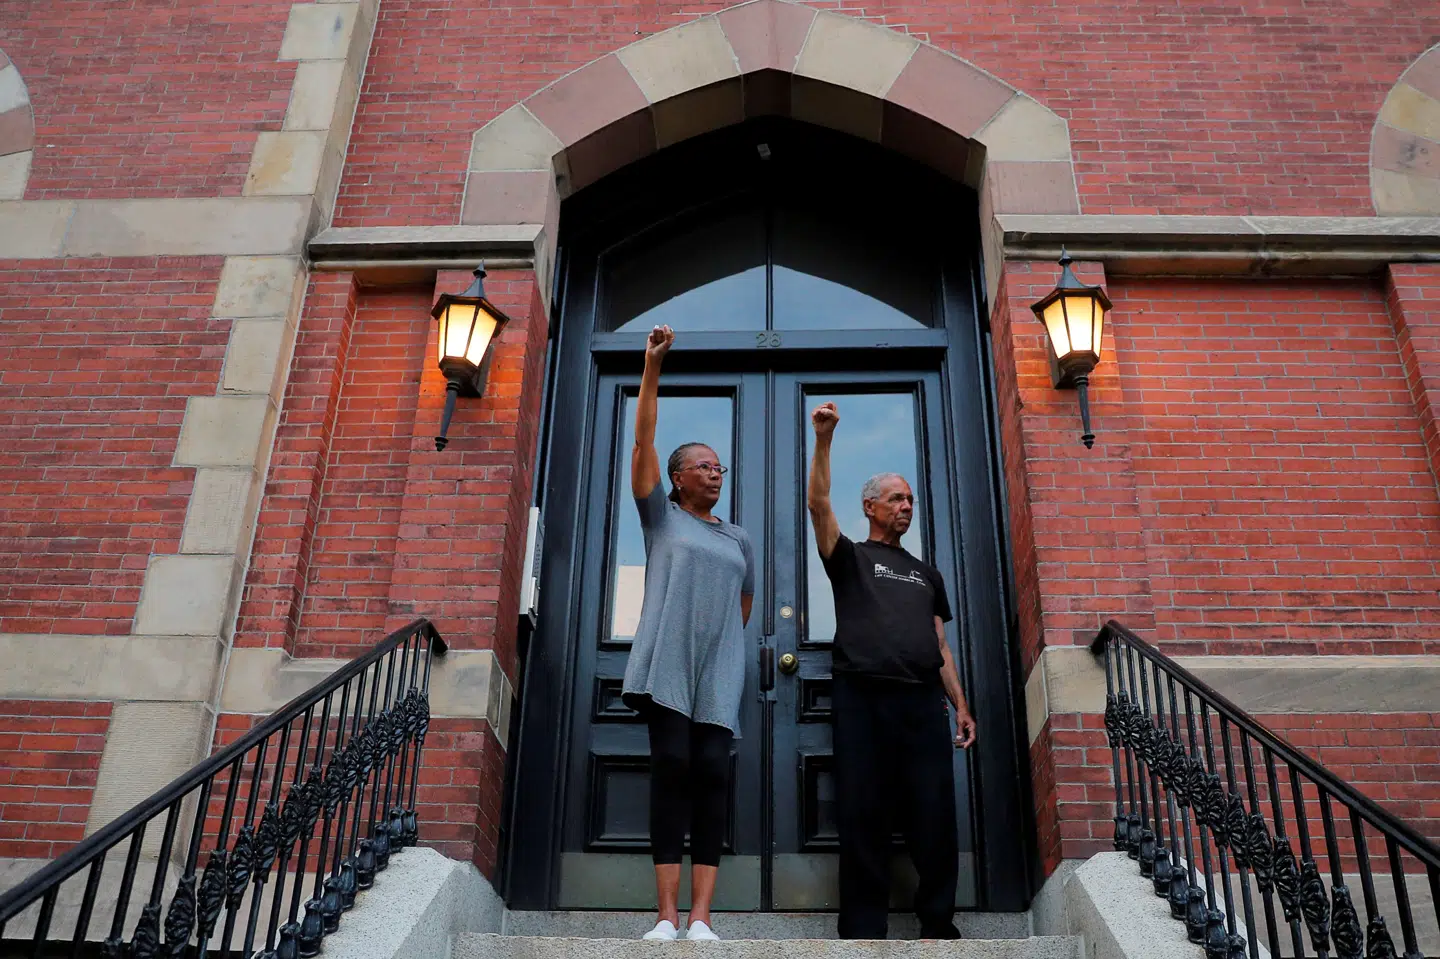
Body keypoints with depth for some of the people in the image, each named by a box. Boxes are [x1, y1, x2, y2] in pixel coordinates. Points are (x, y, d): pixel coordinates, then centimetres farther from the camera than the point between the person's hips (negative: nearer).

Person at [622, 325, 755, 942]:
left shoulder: (738, 539, 20)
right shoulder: (661, 516, 11)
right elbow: (643, 441, 3)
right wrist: (652, 369, -2)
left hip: (719, 671, 3)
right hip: (667, 663, -3)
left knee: (713, 774, -7)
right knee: (672, 767, -10)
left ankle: (700, 918, -7)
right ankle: (667, 916, -8)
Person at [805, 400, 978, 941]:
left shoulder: (926, 573, 27)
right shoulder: (850, 558, 15)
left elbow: (940, 646, 23)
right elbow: (818, 505, -2)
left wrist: (961, 705, 13)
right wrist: (824, 439, -13)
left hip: (923, 700, 4)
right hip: (862, 696, -3)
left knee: (935, 815, -2)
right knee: (862, 815, -5)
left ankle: (938, 925, 7)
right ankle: (864, 930, 0)